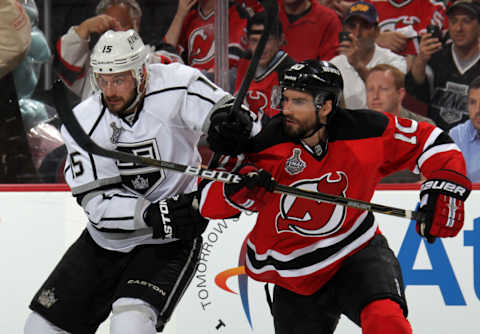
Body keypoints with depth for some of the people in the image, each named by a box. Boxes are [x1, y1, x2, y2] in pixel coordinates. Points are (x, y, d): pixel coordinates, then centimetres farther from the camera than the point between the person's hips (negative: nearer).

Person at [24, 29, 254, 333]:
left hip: (168, 243, -4)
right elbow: (97, 201, -16)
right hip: (103, 240, 4)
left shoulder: (175, 86, -18)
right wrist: (153, 215, -30)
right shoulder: (82, 124, -12)